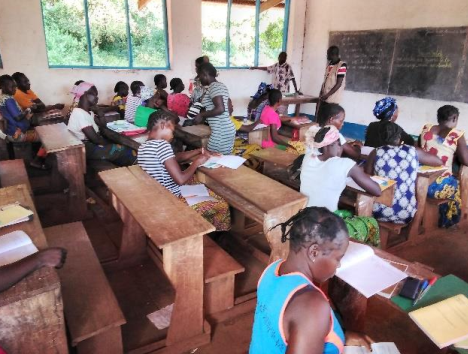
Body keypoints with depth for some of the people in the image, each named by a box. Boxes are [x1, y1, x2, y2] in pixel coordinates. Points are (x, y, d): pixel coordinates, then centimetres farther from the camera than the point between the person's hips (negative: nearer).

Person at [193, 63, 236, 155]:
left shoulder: (213, 86, -12)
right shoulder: (221, 85, 16)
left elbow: (220, 109, -24)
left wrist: (201, 115, -11)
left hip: (221, 132, -10)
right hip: (228, 130, 10)